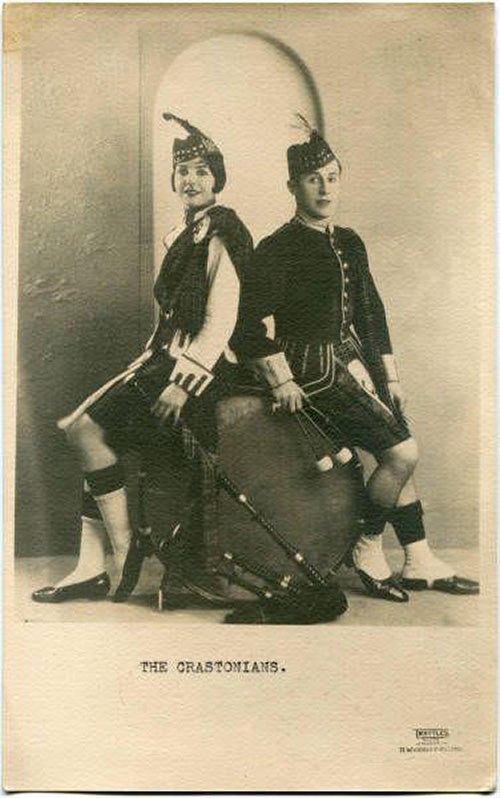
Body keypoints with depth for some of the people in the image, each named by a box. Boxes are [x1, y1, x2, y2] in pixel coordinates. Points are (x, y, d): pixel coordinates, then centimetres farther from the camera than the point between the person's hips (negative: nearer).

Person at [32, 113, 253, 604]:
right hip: (168, 358, 9)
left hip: (199, 364, -9)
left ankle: (124, 548, -7)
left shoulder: (222, 231, -7)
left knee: (86, 429, -16)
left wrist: (184, 382, -23)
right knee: (91, 431, 2)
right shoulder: (182, 236, 22)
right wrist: (144, 368, 15)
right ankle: (91, 567, 2)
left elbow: (222, 319, -18)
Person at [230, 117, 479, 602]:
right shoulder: (277, 249, -10)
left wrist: (390, 377, 15)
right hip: (313, 367, -8)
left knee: (398, 455, 5)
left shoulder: (349, 243, 12)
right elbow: (251, 325, -15)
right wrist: (282, 383, -19)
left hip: (353, 361, 8)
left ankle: (420, 563, 17)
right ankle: (366, 551, 3)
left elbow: (372, 313, 18)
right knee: (402, 453, -15)